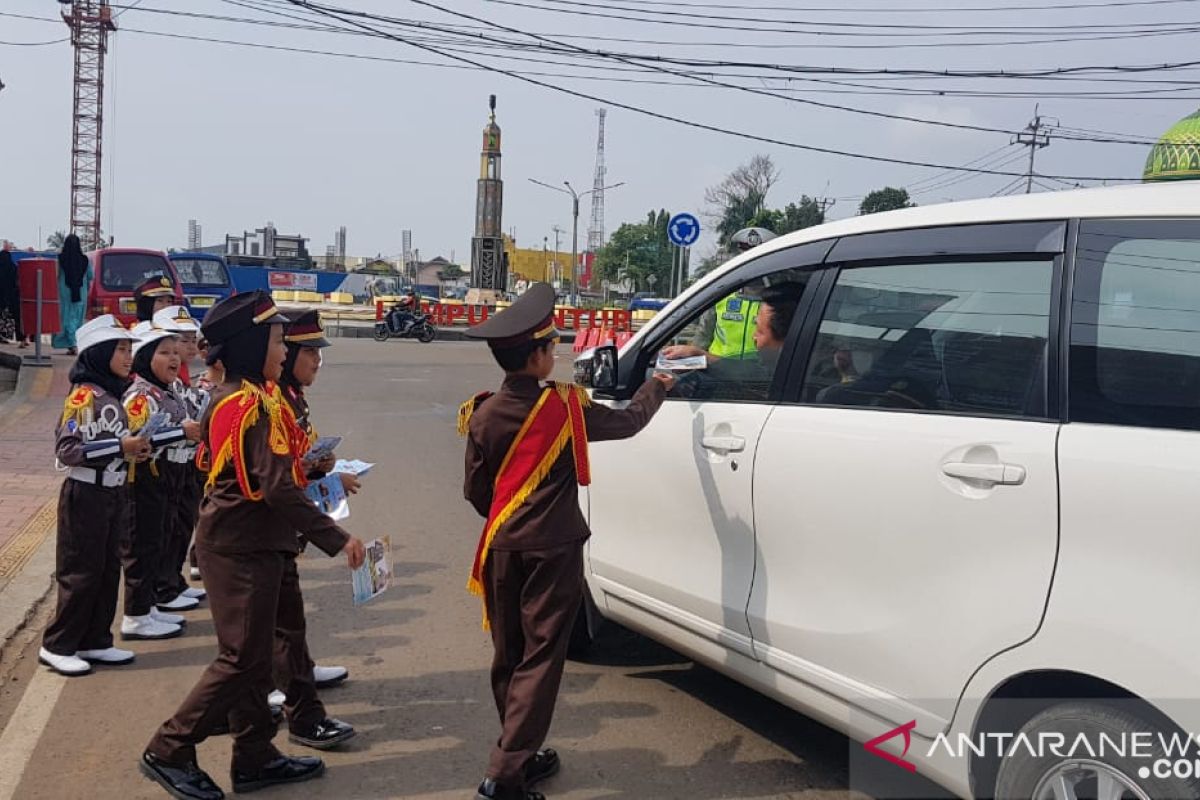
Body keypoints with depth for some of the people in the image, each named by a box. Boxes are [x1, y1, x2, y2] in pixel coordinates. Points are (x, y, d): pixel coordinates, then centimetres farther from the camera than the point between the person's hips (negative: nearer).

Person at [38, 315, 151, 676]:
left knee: (109, 570, 12)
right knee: (81, 574, -1)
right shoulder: (83, 396, -15)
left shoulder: (113, 394, 11)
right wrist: (120, 447, -23)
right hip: (86, 495, -8)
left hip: (114, 493, 8)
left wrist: (134, 450, 2)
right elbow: (67, 449, -21)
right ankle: (57, 646, 12)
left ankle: (95, 642, 22)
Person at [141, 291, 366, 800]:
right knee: (241, 658, 0)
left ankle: (254, 758, 25)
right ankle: (169, 752, 13)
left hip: (245, 545, 10)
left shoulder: (235, 395, 10)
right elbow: (278, 488, -25)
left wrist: (313, 469, 13)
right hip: (242, 550, -10)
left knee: (253, 655, 15)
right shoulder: (252, 404, -21)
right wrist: (336, 539, -22)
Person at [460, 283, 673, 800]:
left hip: (502, 549, 5)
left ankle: (520, 756, 27)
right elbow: (629, 421, 5)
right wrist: (658, 385, 23)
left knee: (508, 657, 15)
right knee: (540, 658, -1)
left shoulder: (483, 416, -1)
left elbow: (476, 492, 5)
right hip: (553, 549, -4)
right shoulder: (565, 407, -10)